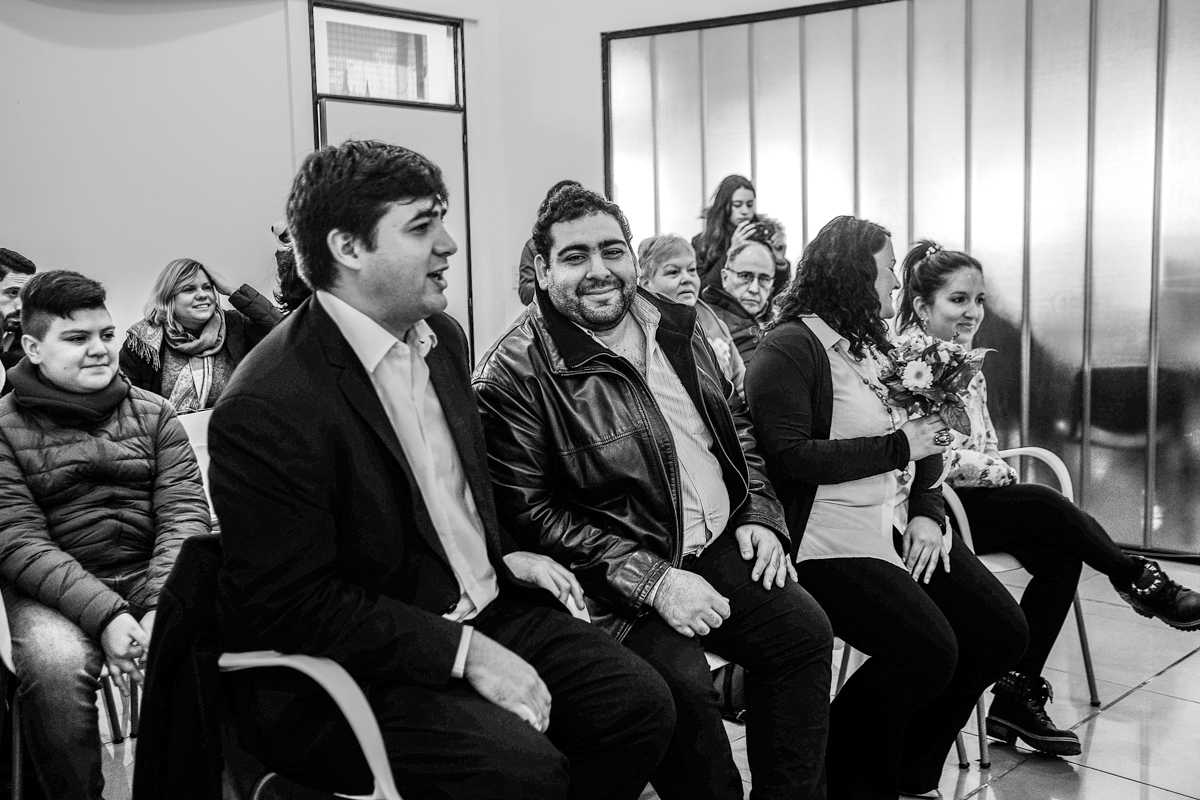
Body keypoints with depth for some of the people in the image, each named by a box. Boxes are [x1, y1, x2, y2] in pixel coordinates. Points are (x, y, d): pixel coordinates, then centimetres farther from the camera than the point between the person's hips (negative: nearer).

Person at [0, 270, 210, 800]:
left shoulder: (153, 413, 10)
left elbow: (185, 511, 2)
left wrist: (161, 606, -17)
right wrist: (104, 615, -21)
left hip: (154, 574, 2)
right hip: (54, 590, -2)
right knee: (55, 670, -33)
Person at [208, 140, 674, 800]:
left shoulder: (440, 336, 6)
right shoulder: (267, 407, -21)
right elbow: (295, 607, -22)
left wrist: (502, 556, 7)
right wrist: (463, 651, -22)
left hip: (482, 609, 8)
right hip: (344, 674, -8)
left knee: (642, 705, -5)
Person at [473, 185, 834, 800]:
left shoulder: (674, 326, 10)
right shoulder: (513, 374, -12)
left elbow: (735, 423, 21)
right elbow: (528, 511, -16)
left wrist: (759, 516, 6)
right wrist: (651, 581, -20)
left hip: (718, 543, 7)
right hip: (619, 580, -6)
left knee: (804, 629, -6)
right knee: (680, 681, -28)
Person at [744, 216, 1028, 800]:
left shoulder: (873, 345, 18)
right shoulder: (790, 348, -10)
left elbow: (922, 438, 19)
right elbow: (789, 459, -21)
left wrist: (926, 512, 1)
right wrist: (899, 447, -15)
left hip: (900, 528, 9)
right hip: (830, 541, -9)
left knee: (1002, 634, 1)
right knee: (928, 651, -24)